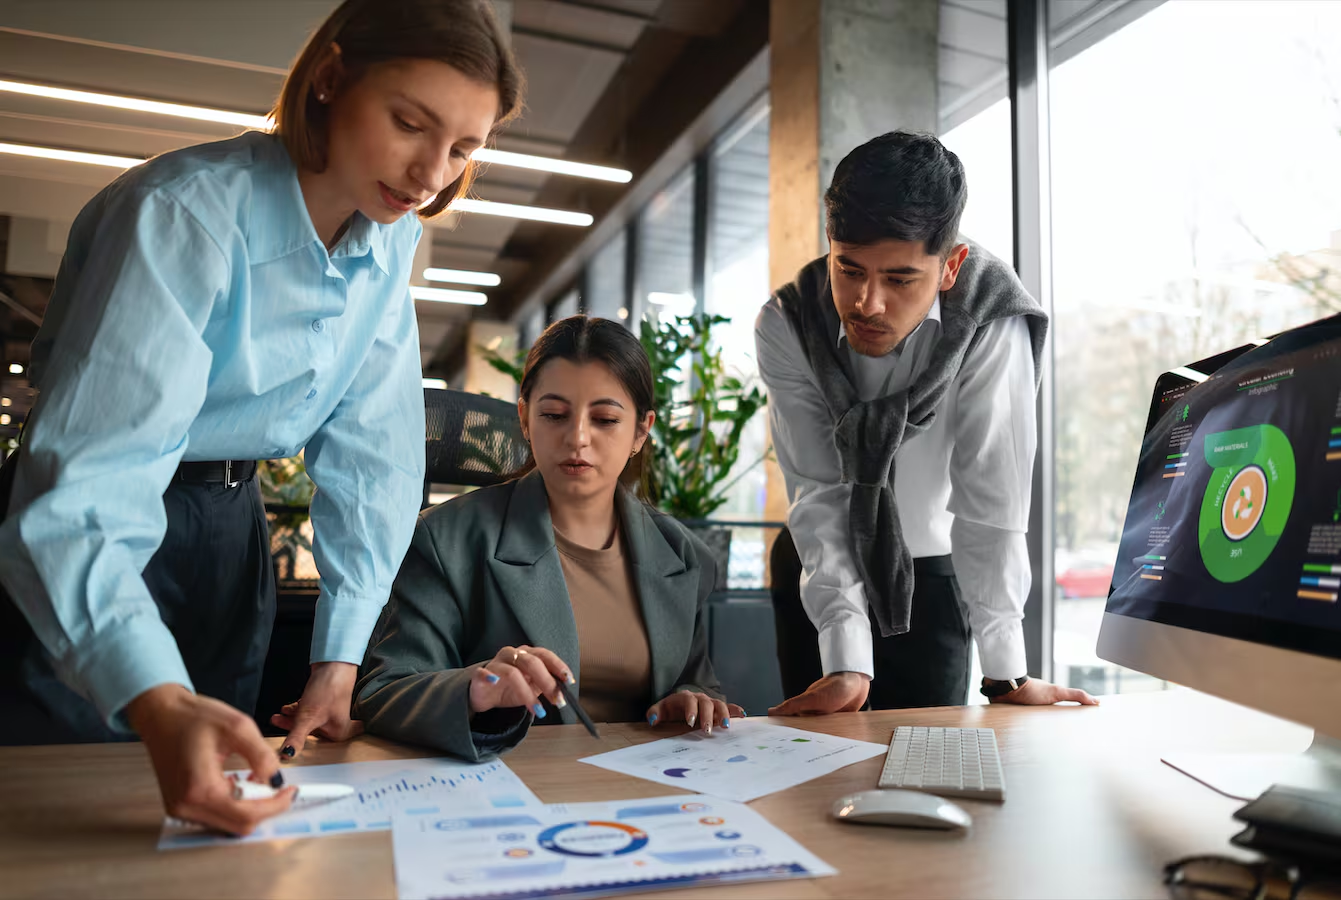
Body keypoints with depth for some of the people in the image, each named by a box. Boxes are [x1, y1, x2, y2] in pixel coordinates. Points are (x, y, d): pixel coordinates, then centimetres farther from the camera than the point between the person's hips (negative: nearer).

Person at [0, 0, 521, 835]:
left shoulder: (391, 242, -5)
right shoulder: (186, 215, -26)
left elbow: (372, 452, -8)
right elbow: (85, 485, -33)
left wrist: (340, 656, -13)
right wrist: (159, 703, -49)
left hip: (231, 526, 6)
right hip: (101, 529, -5)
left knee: (221, 815, 14)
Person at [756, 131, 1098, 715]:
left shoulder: (992, 326, -26)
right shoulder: (785, 327, -21)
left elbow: (990, 494, -24)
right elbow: (819, 494, -23)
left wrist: (1006, 673, -23)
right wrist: (846, 661, -29)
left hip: (930, 569, 0)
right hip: (815, 568, 1)